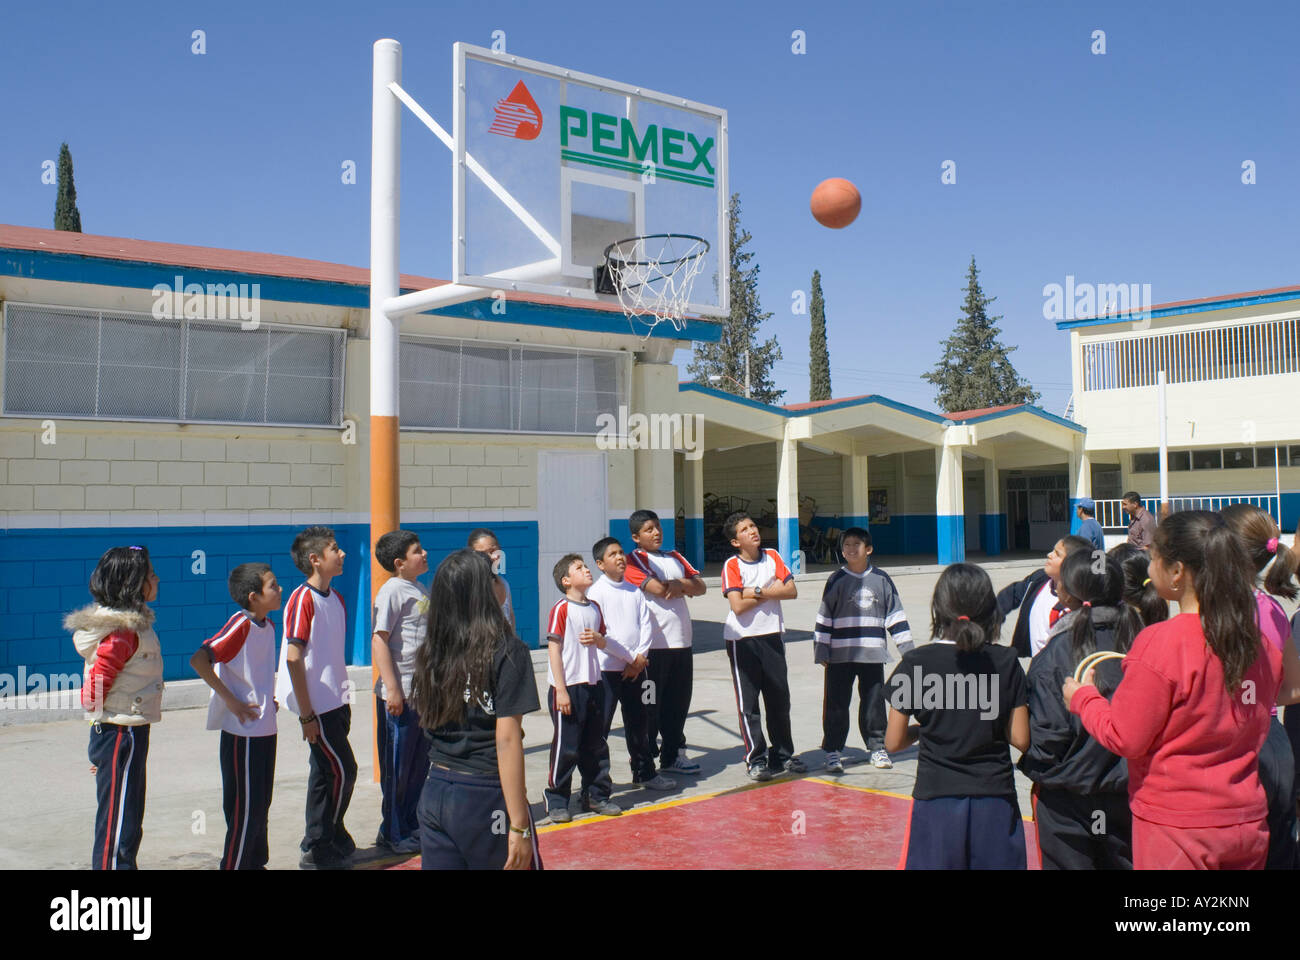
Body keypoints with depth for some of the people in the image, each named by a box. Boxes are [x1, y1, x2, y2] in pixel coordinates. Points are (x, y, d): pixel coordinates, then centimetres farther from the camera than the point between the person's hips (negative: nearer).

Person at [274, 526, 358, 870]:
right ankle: (317, 849, 7)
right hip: (317, 705, -8)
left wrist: (343, 700, 15)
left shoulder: (336, 598, 10)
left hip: (335, 702, 8)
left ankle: (318, 841, 26)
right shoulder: (303, 599, -16)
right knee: (342, 770, -5)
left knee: (326, 771, 14)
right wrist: (306, 715, -18)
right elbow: (293, 658, -19)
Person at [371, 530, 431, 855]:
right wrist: (392, 689, -20)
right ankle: (393, 834, 15)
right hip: (400, 694, -8)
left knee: (420, 763, 15)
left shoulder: (421, 590, 12)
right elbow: (379, 641, -17)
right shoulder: (392, 590, -12)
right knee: (397, 766, 3)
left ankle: (412, 825, 28)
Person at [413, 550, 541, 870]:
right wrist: (520, 827, -13)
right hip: (485, 799, -5)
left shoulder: (430, 652, 2)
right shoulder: (507, 652, -12)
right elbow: (507, 740, -15)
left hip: (434, 793, 5)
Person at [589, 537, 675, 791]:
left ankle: (645, 772, 28)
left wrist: (640, 657, -10)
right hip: (607, 669, -5)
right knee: (601, 725, -2)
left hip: (636, 668, 5)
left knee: (638, 722, 15)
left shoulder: (634, 591, 8)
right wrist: (631, 658, -13)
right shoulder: (597, 592, -8)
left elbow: (647, 624, 4)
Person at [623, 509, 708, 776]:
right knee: (651, 703, 0)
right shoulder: (634, 561, -4)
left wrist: (678, 584, -10)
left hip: (681, 642, 6)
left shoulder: (674, 557, 18)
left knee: (679, 700, 11)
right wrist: (685, 587, 0)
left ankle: (672, 754, 24)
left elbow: (700, 587, 10)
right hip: (653, 643, -6)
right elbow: (659, 589, -17)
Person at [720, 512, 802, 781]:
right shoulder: (732, 566, -9)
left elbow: (791, 591, -4)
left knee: (779, 698, 11)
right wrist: (771, 591, -9)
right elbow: (738, 606, -19)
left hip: (772, 636, 4)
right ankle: (756, 759, 9)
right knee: (748, 703, 0)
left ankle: (783, 755, 24)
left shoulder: (772, 557, 5)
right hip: (742, 640, -4)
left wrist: (757, 592, -13)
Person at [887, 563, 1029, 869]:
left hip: (936, 801, -1)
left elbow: (893, 742, -3)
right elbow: (1021, 739, -2)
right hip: (995, 801, 1)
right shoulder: (1006, 662, -4)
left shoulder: (915, 663, -8)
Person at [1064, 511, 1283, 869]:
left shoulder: (1161, 643, -20)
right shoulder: (1260, 642, -1)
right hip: (1248, 823, 6)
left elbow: (1124, 738, -14)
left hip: (1175, 827, -6)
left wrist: (1083, 697, 3)